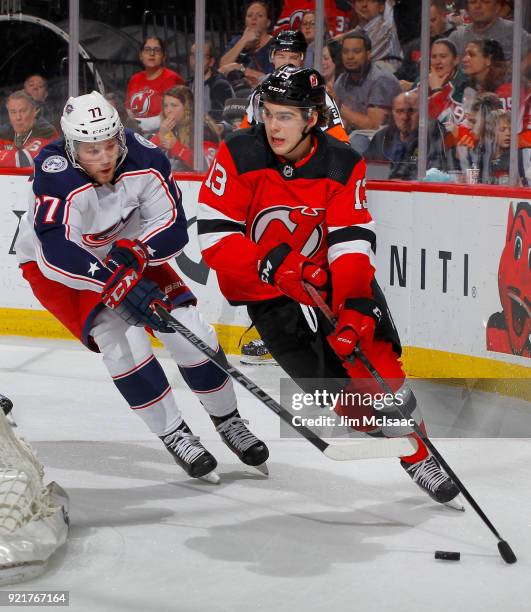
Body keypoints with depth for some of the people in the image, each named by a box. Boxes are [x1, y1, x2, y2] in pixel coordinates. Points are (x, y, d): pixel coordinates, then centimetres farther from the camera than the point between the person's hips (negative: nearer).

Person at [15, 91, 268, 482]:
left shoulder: (144, 160, -24)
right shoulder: (58, 176, -35)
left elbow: (173, 228, -18)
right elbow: (56, 253, -45)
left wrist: (134, 254, -38)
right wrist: (118, 285, -50)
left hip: (125, 252, 4)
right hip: (51, 266, -4)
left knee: (187, 328, -7)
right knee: (120, 335, -25)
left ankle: (227, 419, 15)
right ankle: (173, 433, -11)